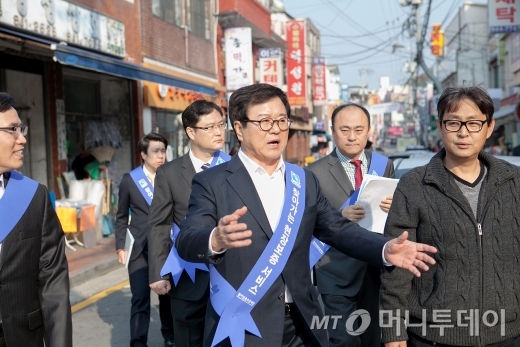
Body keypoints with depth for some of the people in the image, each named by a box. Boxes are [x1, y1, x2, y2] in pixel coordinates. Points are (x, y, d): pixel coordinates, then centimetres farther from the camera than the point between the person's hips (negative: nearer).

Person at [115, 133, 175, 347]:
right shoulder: (129, 180, 4)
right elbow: (122, 217, 9)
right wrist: (120, 247, 2)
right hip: (139, 248, -1)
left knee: (168, 295, 11)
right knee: (140, 300, 0)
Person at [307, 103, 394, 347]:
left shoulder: (384, 165, 5)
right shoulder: (316, 172, -8)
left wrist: (394, 207, -14)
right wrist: (341, 217, -25)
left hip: (378, 269, 4)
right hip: (337, 274, -4)